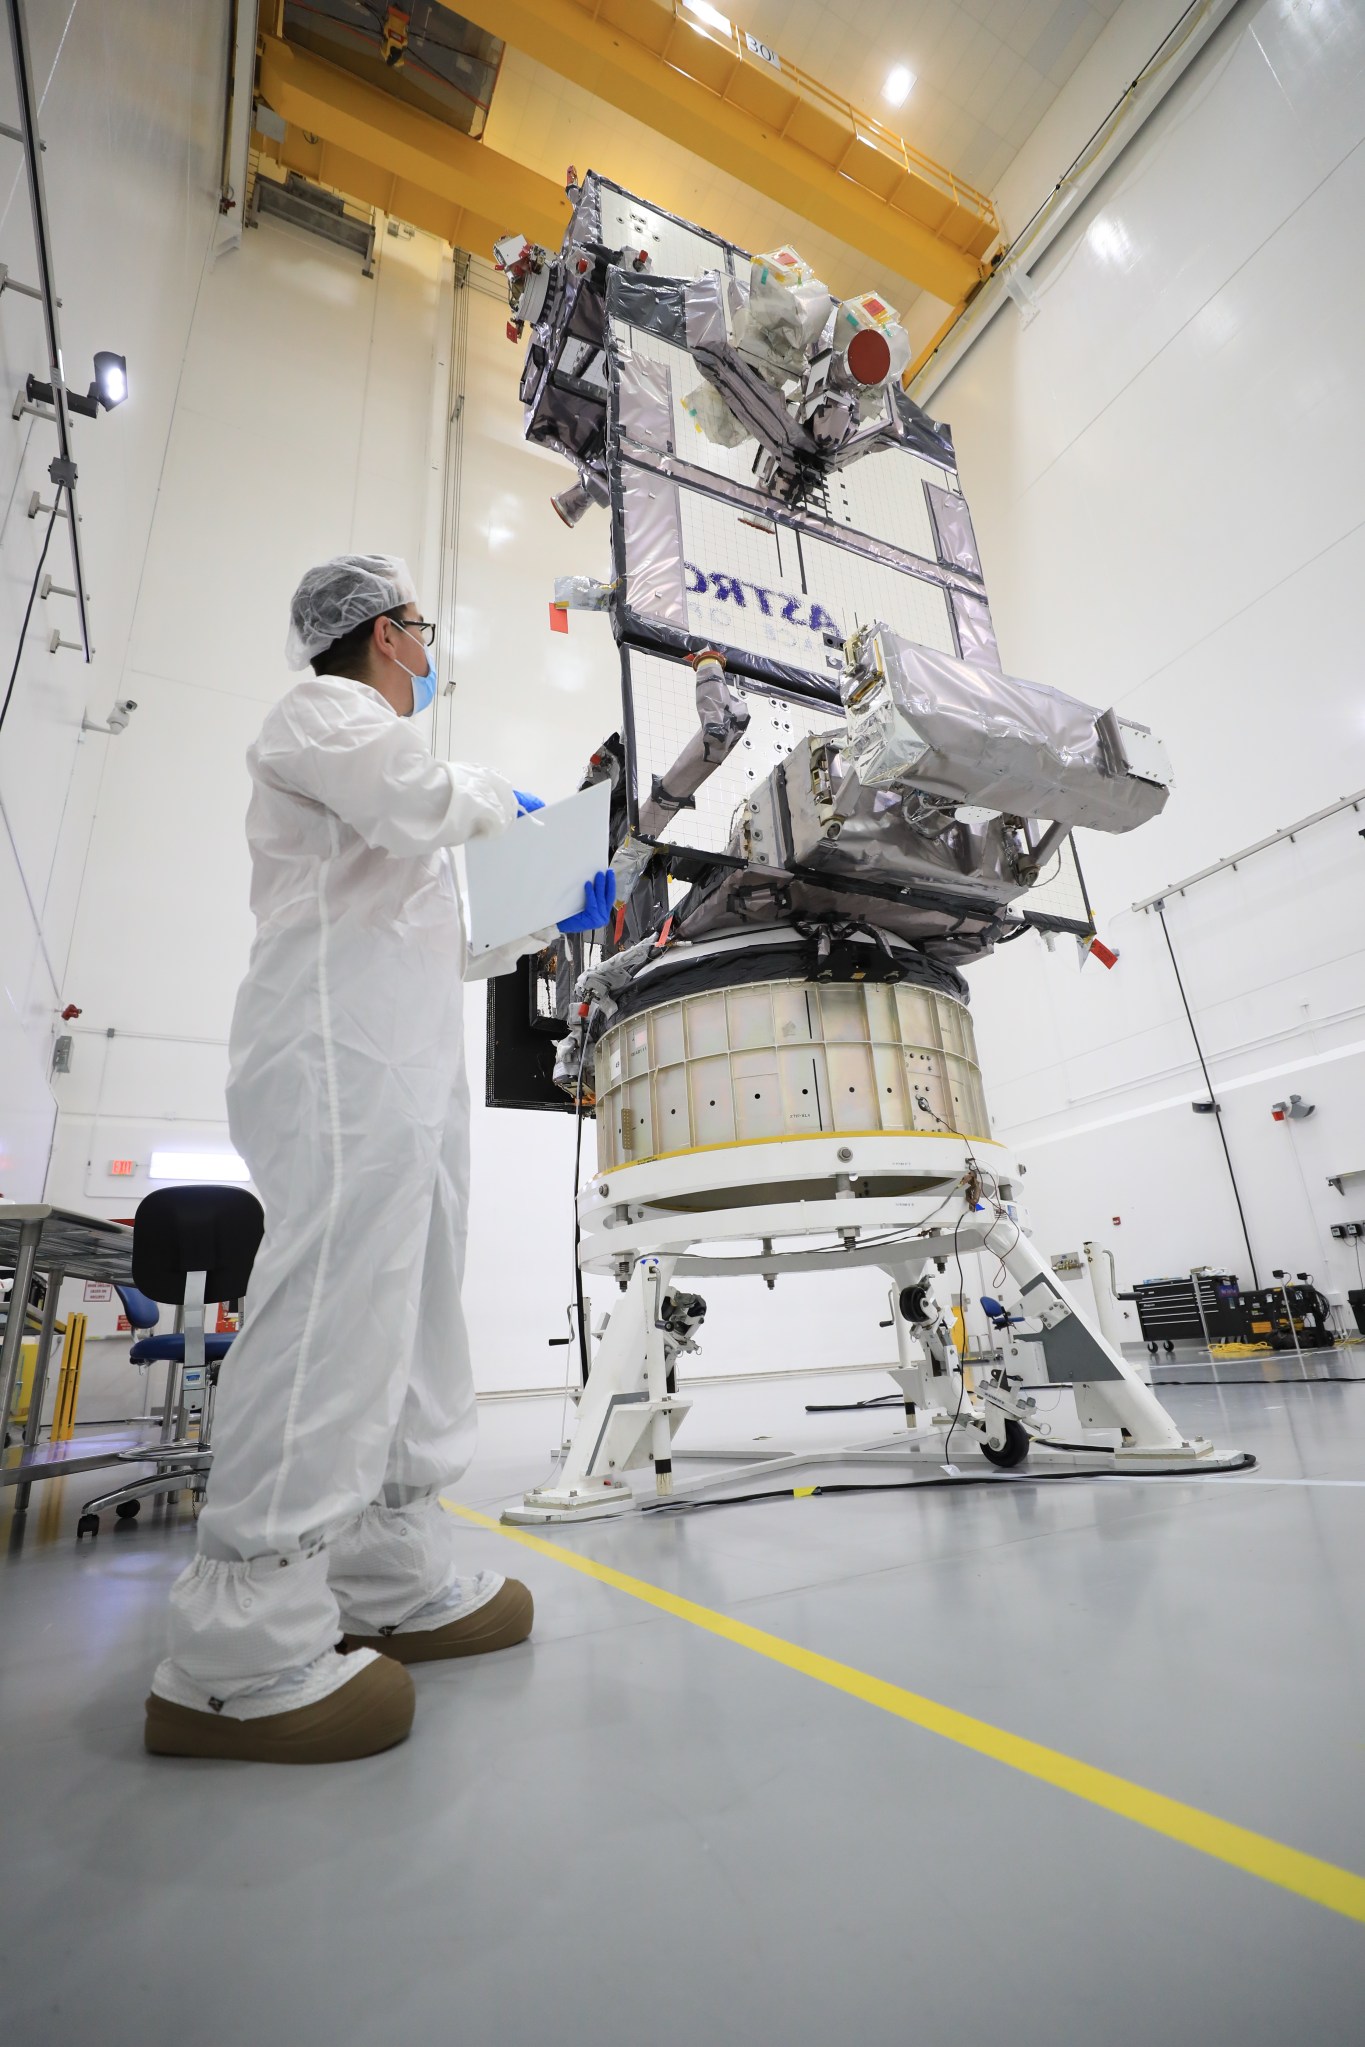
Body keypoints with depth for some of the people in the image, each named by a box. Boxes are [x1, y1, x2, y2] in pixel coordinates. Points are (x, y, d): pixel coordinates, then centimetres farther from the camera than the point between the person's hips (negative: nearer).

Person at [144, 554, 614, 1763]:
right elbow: (416, 801, -15)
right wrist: (496, 800, 6)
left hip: (410, 1057, 10)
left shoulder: (372, 745, 35)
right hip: (345, 1047, -10)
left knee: (410, 1315, 5)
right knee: (336, 1312, -16)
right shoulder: (322, 711, 7)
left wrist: (555, 920, 26)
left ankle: (397, 1585, 11)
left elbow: (445, 939, 33)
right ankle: (243, 1653, -9)